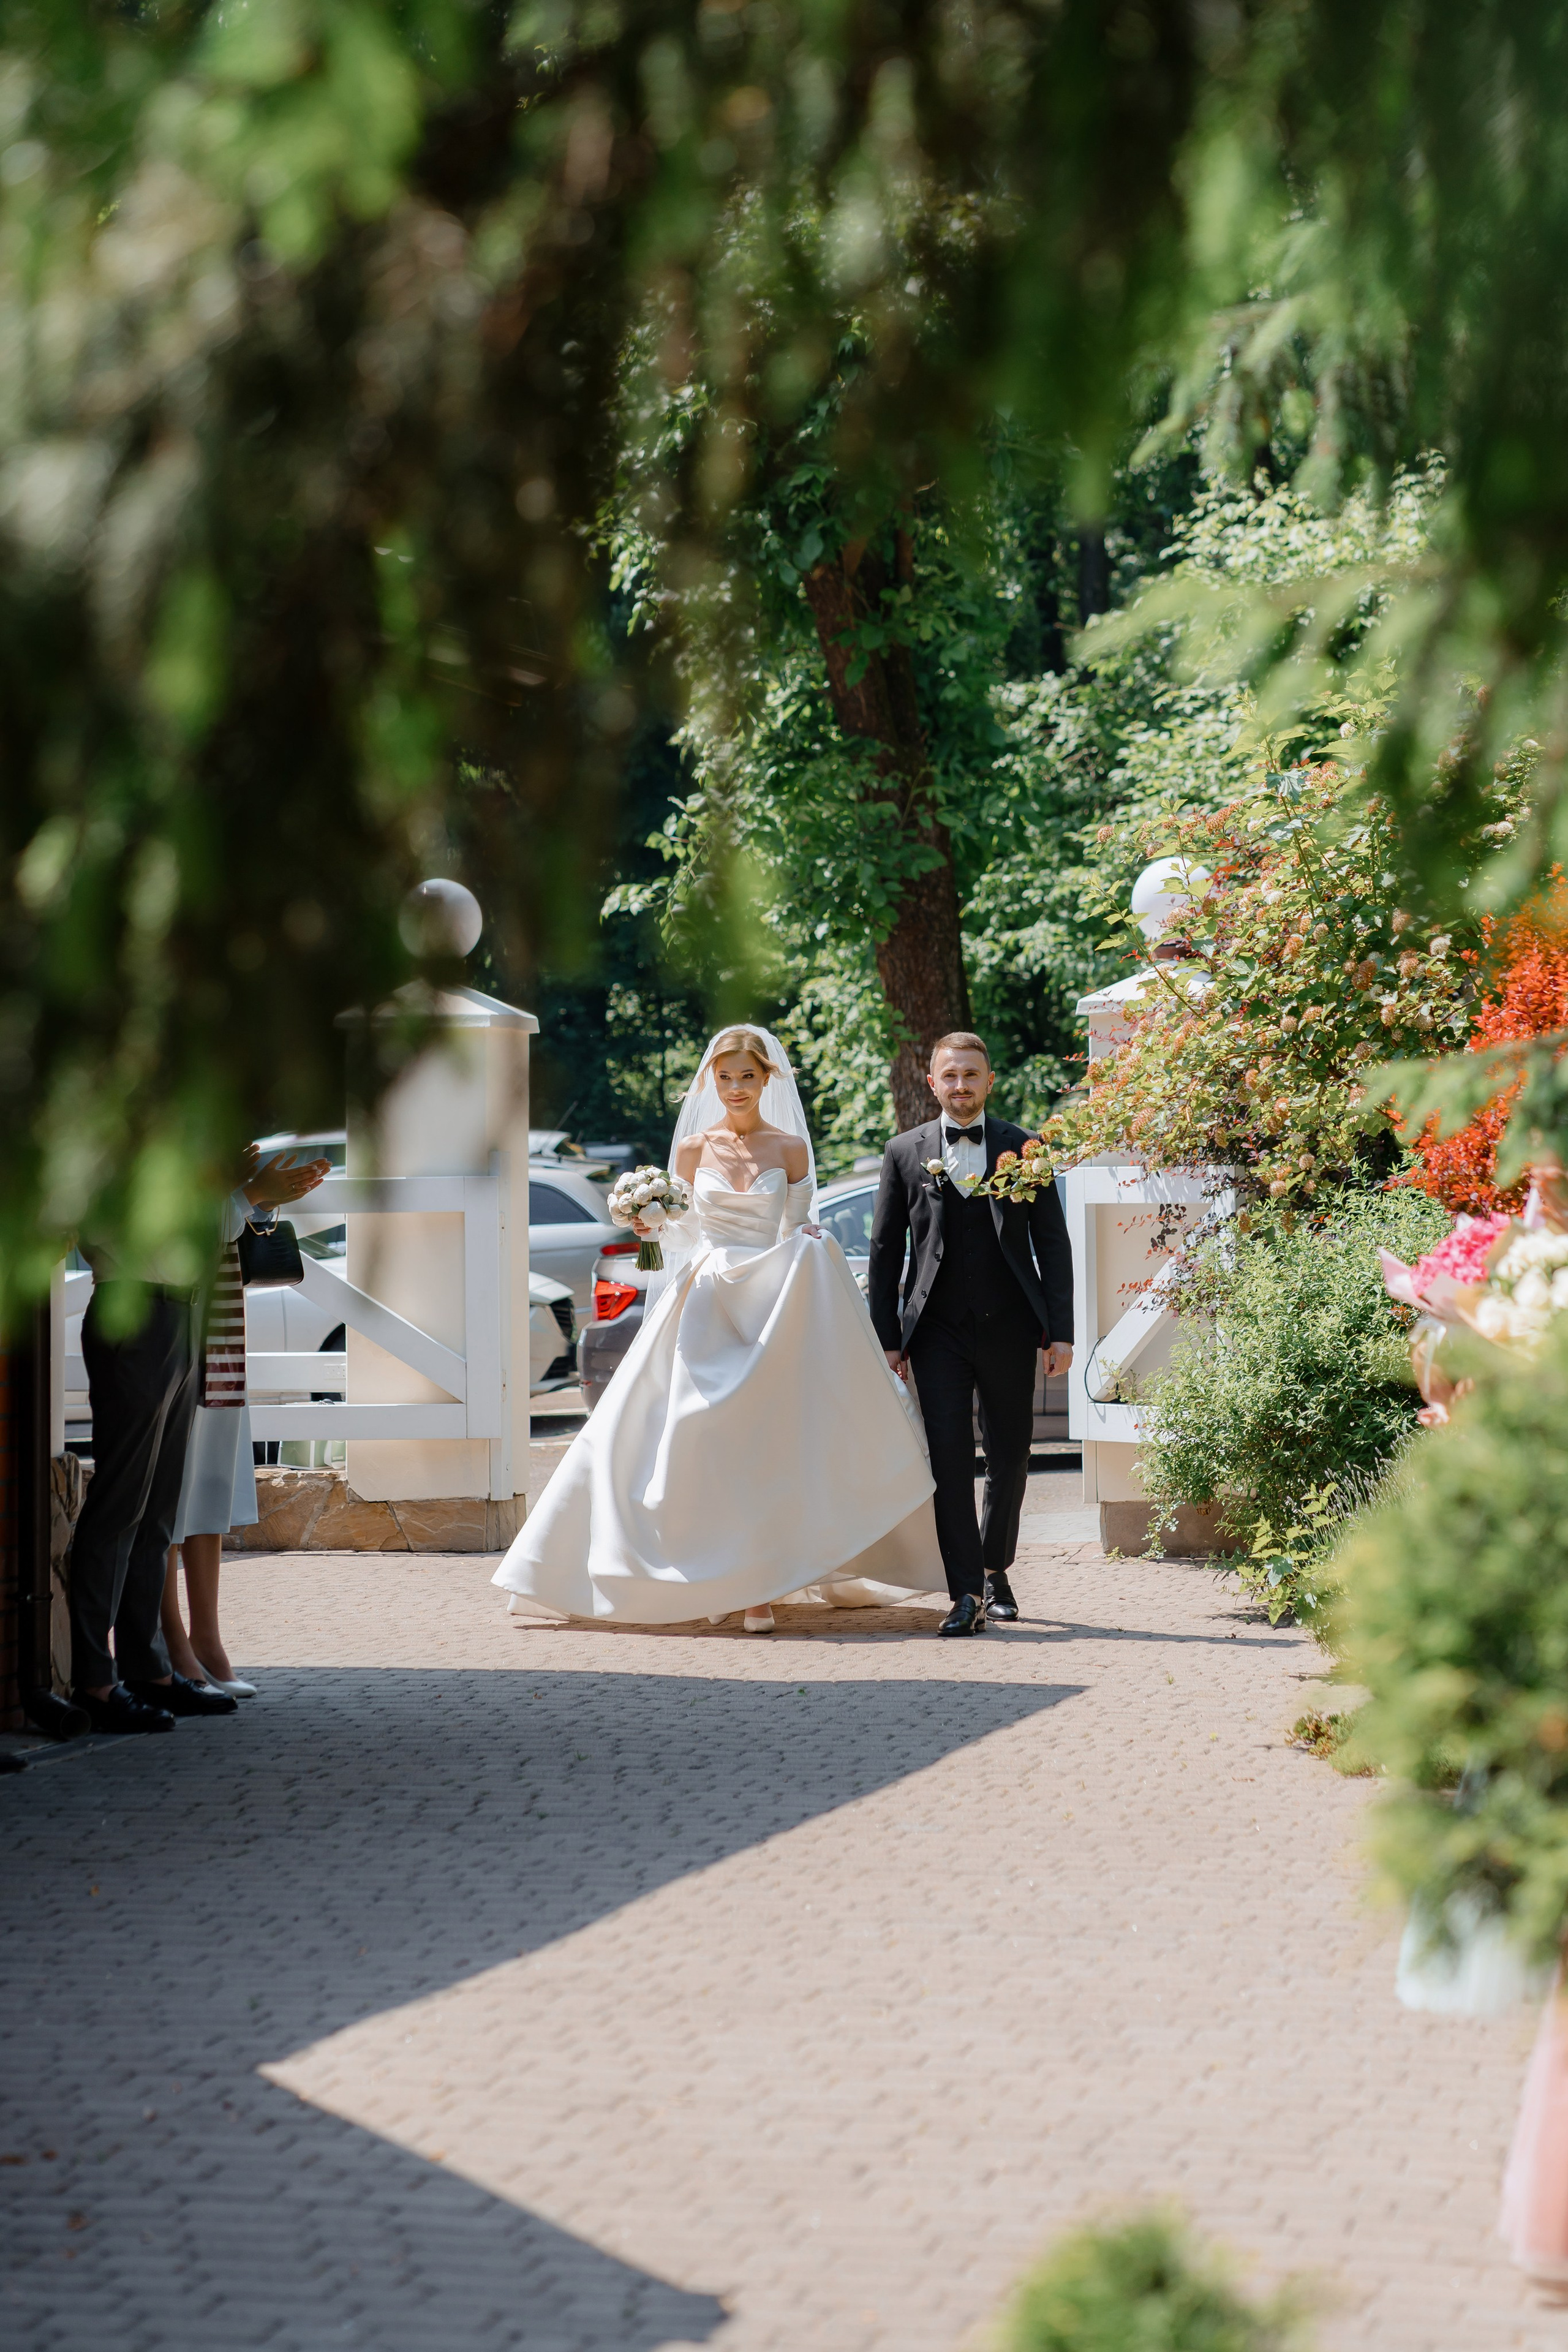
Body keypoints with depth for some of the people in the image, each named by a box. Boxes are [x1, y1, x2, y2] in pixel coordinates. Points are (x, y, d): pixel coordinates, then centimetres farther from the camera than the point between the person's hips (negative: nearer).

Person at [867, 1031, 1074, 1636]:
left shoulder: (1024, 1149, 4)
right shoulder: (905, 1153, 5)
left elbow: (1052, 1244, 4)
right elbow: (885, 1252, 7)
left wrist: (1060, 1331, -2)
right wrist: (886, 1337, 1)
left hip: (1009, 1329, 1)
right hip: (938, 1330, -1)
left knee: (1009, 1456, 10)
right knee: (948, 1458, -9)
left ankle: (995, 1570, 29)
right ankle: (967, 1594, -8)